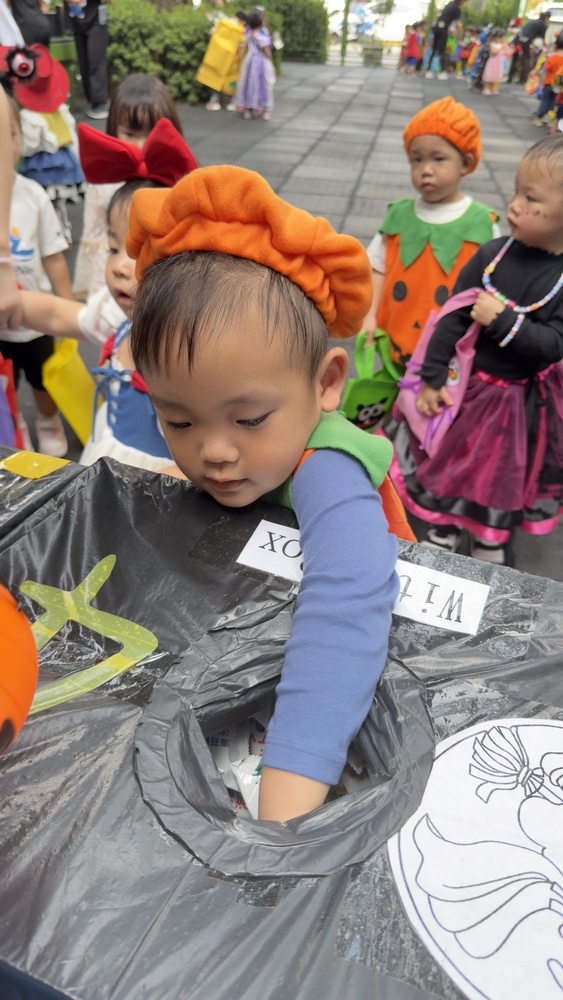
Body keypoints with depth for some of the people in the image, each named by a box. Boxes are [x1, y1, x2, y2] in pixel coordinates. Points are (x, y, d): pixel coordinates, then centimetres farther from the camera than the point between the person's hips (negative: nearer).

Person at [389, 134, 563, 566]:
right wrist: (431, 378, -9)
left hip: (522, 398, -1)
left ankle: (491, 545, 45)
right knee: (450, 463, 17)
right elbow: (452, 319, -9)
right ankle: (443, 533, 42)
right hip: (467, 384, 1)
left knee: (502, 474, 19)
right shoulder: (491, 255, -12)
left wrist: (501, 321, -30)